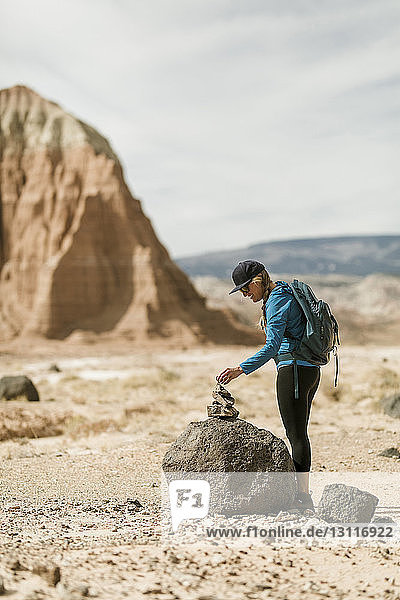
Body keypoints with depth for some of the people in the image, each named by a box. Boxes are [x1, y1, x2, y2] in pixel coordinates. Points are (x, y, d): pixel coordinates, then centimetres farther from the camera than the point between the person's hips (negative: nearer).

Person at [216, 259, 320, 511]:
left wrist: (241, 369, -29)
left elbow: (272, 347, -24)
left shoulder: (277, 301, -14)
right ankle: (302, 493, 16)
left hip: (293, 368, -10)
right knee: (299, 434, 12)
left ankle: (304, 497, -4)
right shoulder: (287, 293, 16)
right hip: (311, 370, 10)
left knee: (296, 435, -6)